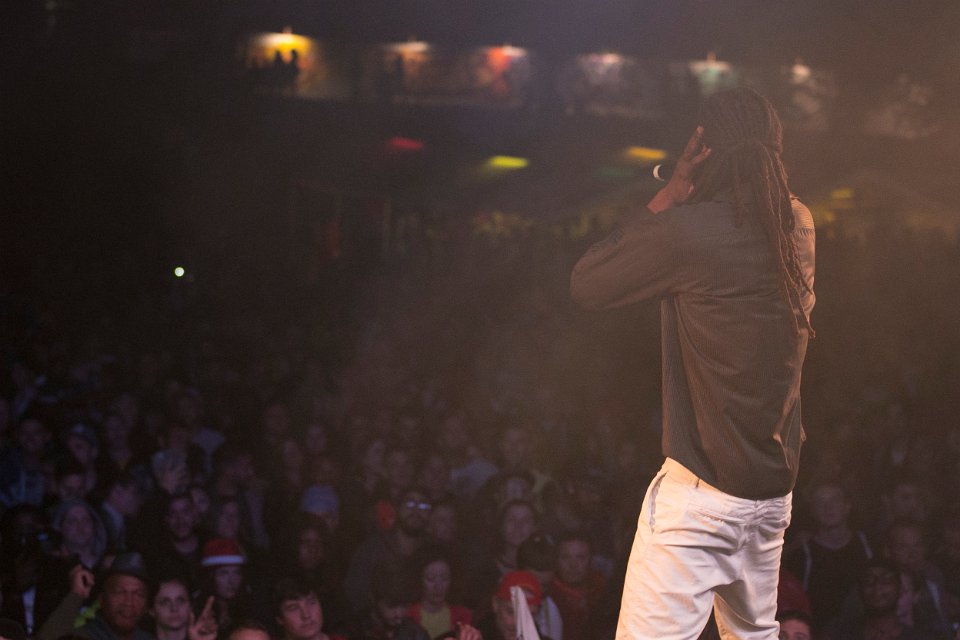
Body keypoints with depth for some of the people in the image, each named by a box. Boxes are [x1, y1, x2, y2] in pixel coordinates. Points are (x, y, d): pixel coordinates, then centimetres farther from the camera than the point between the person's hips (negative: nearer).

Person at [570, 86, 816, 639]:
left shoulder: (686, 230, -18)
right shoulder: (799, 225, 4)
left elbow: (586, 286, -4)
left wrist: (665, 200, -4)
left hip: (704, 492, -8)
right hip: (775, 488, 8)